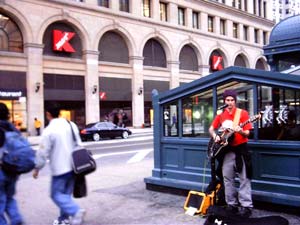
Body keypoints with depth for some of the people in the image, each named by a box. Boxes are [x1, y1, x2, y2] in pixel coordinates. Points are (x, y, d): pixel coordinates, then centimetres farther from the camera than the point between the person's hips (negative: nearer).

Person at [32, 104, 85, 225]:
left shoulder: (48, 130, -15)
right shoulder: (71, 125, 6)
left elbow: (43, 152, -12)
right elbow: (78, 144, 11)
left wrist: (37, 168, 1)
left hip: (59, 168, -7)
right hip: (73, 166, 7)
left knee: (57, 194, 2)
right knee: (66, 193, 16)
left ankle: (76, 211, -16)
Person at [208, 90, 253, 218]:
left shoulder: (242, 113, -4)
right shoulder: (221, 114, 9)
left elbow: (247, 133, -8)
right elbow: (211, 129, 14)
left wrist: (241, 131, -29)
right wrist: (215, 136, -5)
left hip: (240, 149, -5)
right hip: (226, 150, 5)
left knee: (244, 179, -3)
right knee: (227, 178, 9)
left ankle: (246, 206, 2)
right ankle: (231, 204, 19)